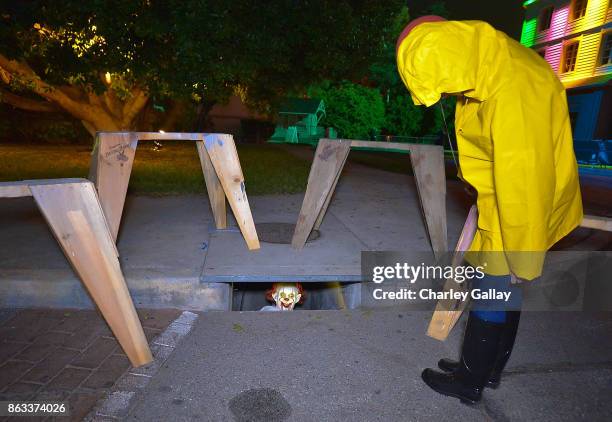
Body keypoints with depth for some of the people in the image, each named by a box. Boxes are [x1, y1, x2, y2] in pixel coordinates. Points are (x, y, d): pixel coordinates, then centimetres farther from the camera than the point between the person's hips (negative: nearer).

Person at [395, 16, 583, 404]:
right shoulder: (488, 62, -1)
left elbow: (523, 182, -28)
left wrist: (524, 260, -18)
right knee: (502, 292, 18)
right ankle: (490, 369, 37)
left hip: (525, 207, -9)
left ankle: (471, 382, 25)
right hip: (502, 199, 9)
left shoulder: (512, 92, -32)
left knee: (493, 294, 4)